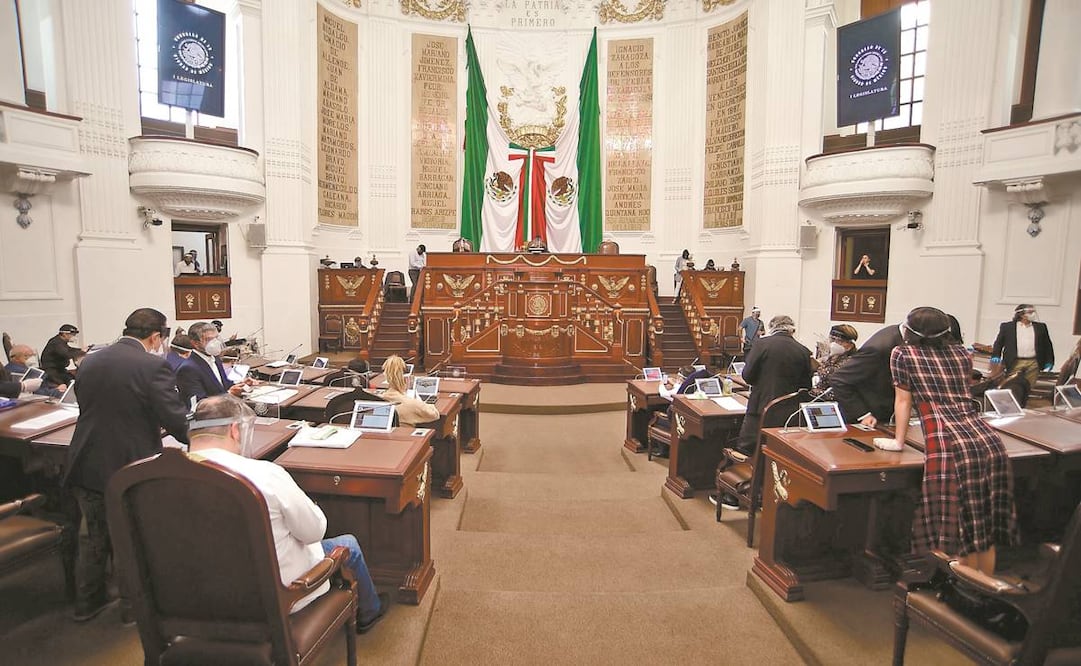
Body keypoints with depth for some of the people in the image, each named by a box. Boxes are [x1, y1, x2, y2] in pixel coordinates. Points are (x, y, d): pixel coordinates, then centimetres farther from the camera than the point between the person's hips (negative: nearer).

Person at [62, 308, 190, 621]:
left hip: (86, 468, 6)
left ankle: (87, 602, 39)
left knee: (95, 536, 24)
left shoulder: (89, 362, 2)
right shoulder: (154, 366, -19)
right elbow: (175, 419, -21)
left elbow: (90, 408, 14)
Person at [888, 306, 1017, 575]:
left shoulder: (903, 354, 5)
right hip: (991, 444, 6)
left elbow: (903, 400, 9)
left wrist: (898, 441, 17)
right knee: (985, 527, 17)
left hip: (951, 449, -6)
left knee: (958, 532, 3)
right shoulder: (962, 354, 18)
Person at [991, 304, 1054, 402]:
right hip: (1015, 363, -2)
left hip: (1033, 363, 2)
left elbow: (1047, 345, 15)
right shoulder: (1007, 326, 4)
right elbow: (998, 343, 4)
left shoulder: (1040, 327, 13)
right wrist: (995, 358, -8)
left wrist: (1049, 362, 10)